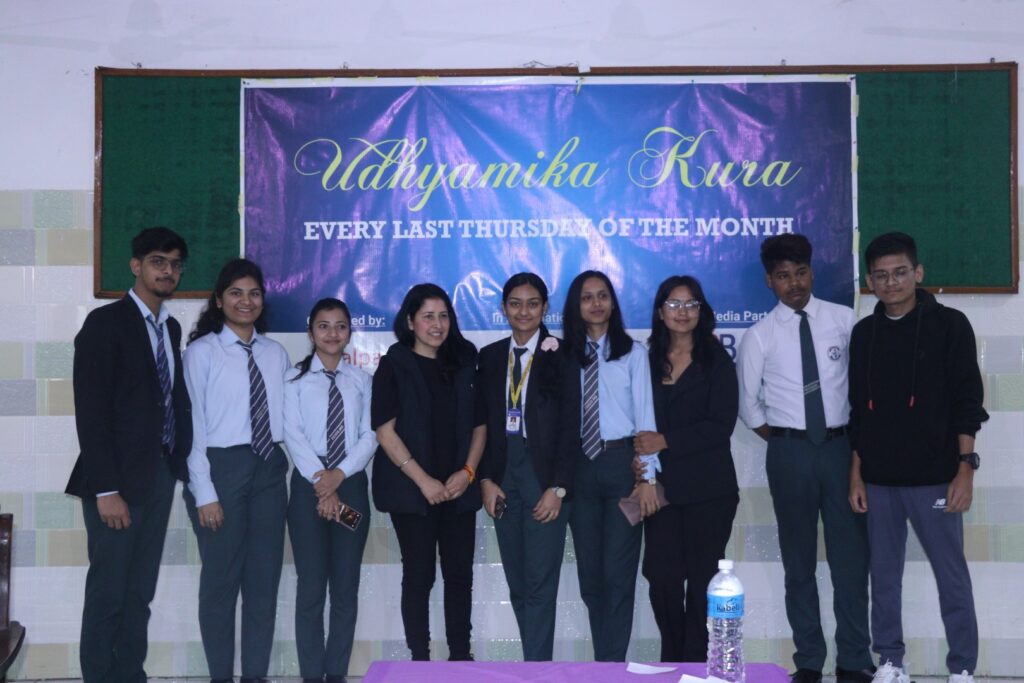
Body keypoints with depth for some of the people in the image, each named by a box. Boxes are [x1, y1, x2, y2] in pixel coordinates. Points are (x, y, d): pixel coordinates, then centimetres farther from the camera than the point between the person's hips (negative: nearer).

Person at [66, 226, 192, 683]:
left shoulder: (170, 328, 14)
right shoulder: (105, 323, -8)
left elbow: (172, 400, 12)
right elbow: (90, 413, -14)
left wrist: (180, 464, 0)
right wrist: (106, 489, -18)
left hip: (161, 475, 7)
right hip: (119, 479, -6)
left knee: (140, 593, 13)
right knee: (108, 594, 2)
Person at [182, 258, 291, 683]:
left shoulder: (276, 354, 9)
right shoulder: (202, 351, -4)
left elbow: (283, 416, 7)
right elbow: (193, 424, -8)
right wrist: (204, 492, -12)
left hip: (270, 470, 5)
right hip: (222, 467, -4)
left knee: (265, 577, 10)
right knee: (221, 578, 5)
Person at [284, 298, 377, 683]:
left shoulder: (361, 381, 9)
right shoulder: (295, 379, 3)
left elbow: (370, 435, 0)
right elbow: (293, 435, -6)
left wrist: (338, 475, -14)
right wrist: (320, 480, -16)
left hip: (351, 485, 2)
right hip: (308, 485, -2)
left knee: (346, 586, 5)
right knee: (310, 585, 0)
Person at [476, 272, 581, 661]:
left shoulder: (561, 355, -2)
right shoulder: (490, 356, 10)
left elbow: (571, 426, -6)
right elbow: (483, 422, 10)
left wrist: (558, 487, -12)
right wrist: (486, 479, 0)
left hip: (545, 476, -4)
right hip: (503, 474, 4)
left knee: (540, 582, -5)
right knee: (517, 584, 8)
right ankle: (538, 663, 19)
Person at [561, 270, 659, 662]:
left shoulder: (632, 352, 1)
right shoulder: (566, 354, 8)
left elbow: (644, 416, -3)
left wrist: (647, 477, -9)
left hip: (621, 462, -3)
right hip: (579, 466, 3)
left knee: (618, 571, -1)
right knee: (589, 573, 11)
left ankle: (612, 666, 9)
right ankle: (603, 662, 25)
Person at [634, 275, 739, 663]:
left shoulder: (717, 361, 1)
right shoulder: (648, 361, 10)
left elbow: (720, 425, -8)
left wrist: (665, 442, -14)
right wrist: (638, 456, -7)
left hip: (708, 488, -2)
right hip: (661, 486, 2)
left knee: (702, 577, 3)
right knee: (662, 576, -1)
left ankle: (697, 663, 17)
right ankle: (672, 661, 18)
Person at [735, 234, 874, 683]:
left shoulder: (844, 320, 1)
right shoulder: (759, 336, -1)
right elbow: (747, 403, 5)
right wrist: (782, 443, 3)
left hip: (841, 446, 0)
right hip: (790, 452, 0)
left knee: (850, 556, 3)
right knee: (799, 561, 8)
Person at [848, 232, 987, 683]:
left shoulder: (949, 325, -2)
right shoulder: (864, 333, 9)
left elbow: (967, 402, -4)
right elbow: (857, 409, 11)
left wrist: (965, 469, -10)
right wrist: (856, 474, 8)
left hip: (934, 477, -3)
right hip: (879, 479, 4)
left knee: (952, 576, 2)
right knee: (884, 575, 9)